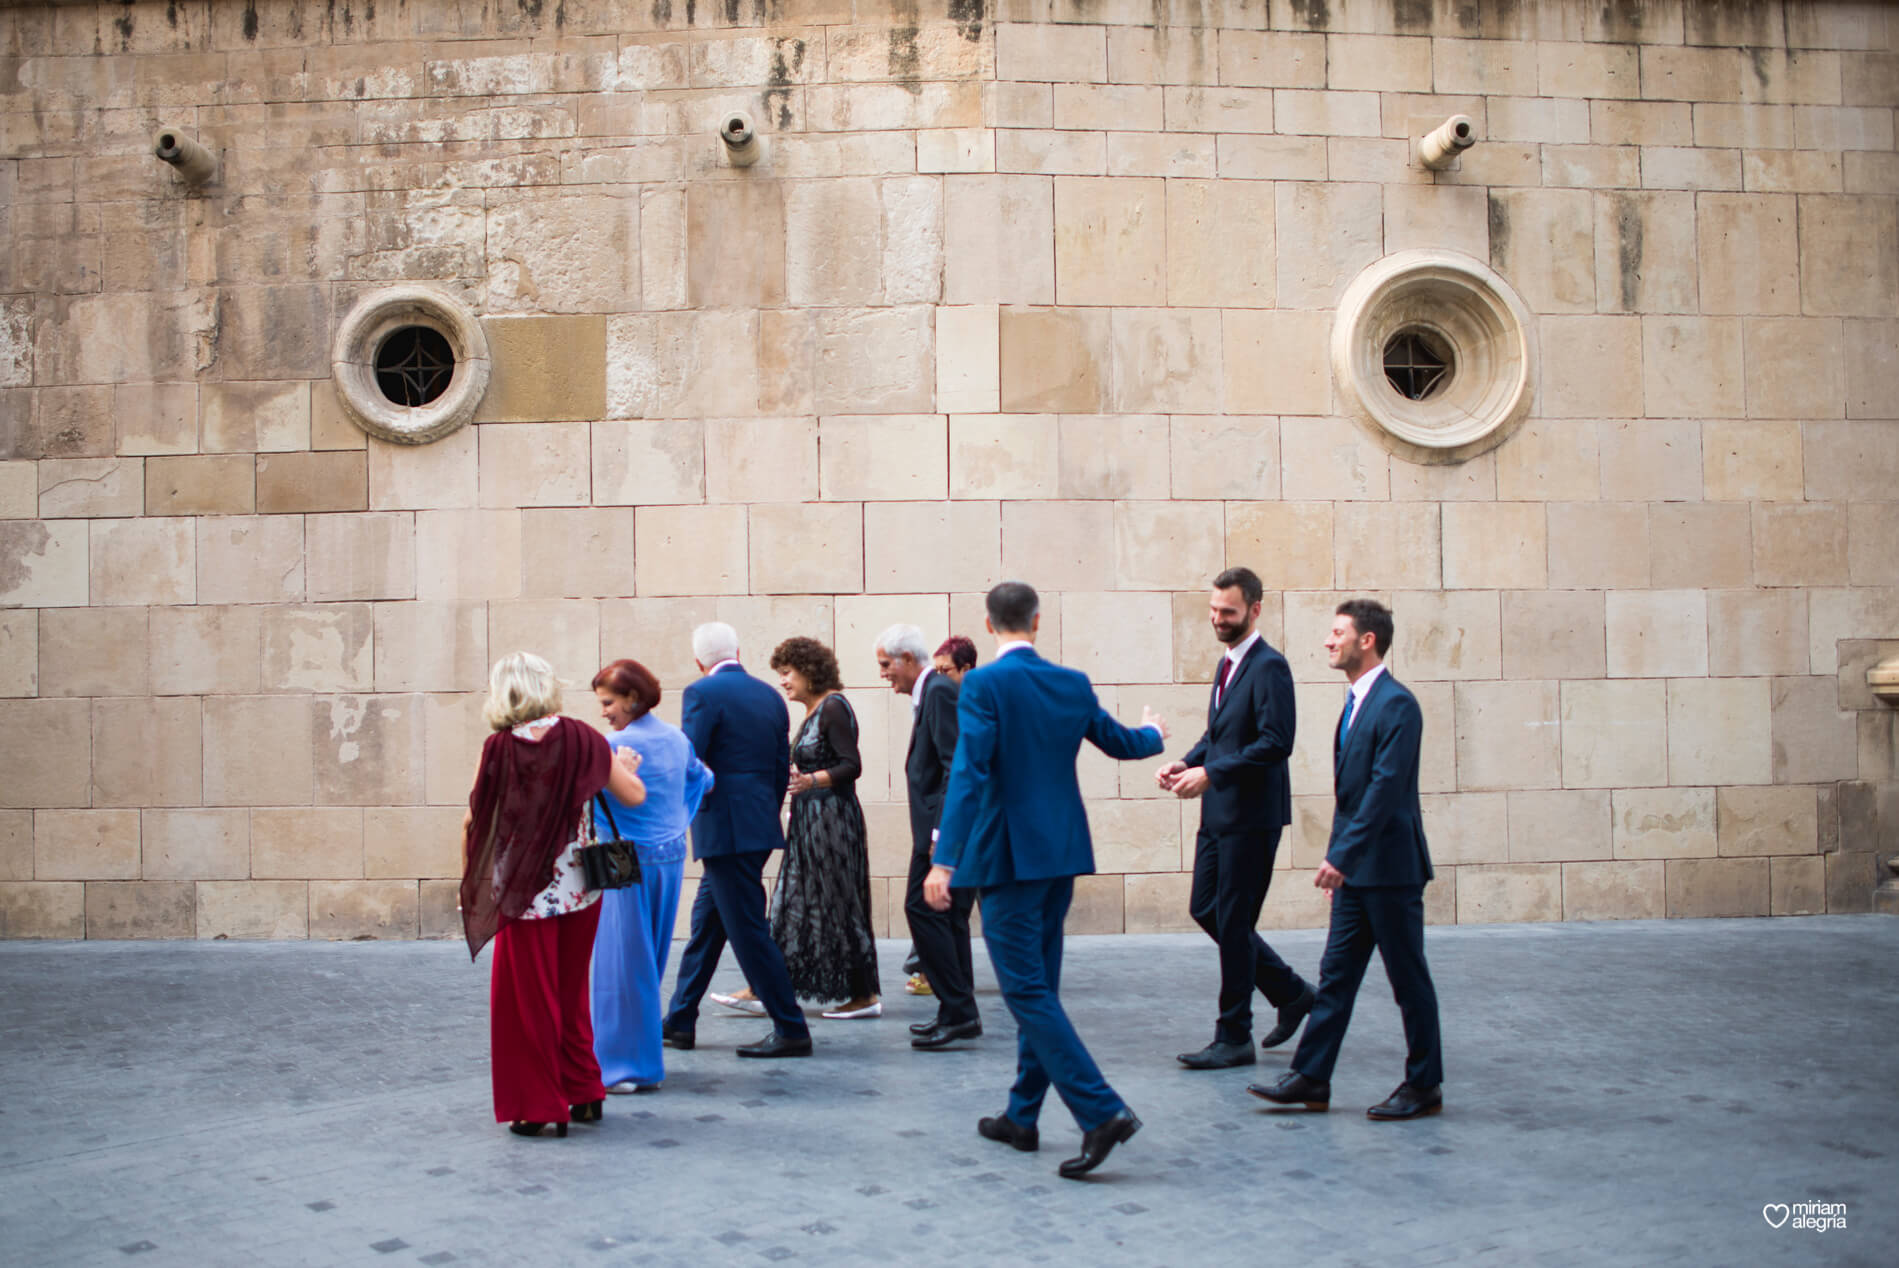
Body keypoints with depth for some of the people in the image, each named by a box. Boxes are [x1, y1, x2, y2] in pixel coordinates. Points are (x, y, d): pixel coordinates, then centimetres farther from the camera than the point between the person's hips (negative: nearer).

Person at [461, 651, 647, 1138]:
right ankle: (583, 1094, 25)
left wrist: (471, 880, 6)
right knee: (572, 992, 18)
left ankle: (539, 1106, 14)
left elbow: (474, 820, -6)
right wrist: (624, 766, 24)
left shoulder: (499, 749, -10)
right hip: (580, 887, 3)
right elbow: (635, 795, 4)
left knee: (528, 997, 9)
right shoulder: (582, 738, -4)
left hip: (525, 892, -3)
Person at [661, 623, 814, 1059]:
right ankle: (679, 1022, 27)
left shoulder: (703, 693, -10)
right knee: (706, 922, 18)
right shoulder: (770, 696, 10)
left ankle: (791, 1030, 2)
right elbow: (782, 768, 13)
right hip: (760, 827, 8)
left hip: (723, 828, -8)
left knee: (748, 931, -2)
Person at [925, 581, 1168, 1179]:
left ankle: (1102, 1112, -12)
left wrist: (945, 860, -23)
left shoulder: (983, 685, -12)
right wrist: (1153, 733, 45)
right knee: (1039, 987, 15)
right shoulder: (1073, 683, 6)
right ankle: (1021, 1117, 25)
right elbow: (1120, 742, 21)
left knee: (1027, 990, -4)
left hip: (1007, 857, -7)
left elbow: (969, 772, -22)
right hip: (1060, 853, 7)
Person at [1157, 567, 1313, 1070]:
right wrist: (1186, 762, 5)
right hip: (1219, 812, 9)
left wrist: (1210, 773, -23)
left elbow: (1276, 743, -22)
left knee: (1233, 923, -2)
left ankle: (1234, 1039, 11)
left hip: (1251, 815, -9)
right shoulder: (1227, 663, 15)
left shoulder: (1269, 666, -14)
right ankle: (1292, 993, 28)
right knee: (1204, 910, 13)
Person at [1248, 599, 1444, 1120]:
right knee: (1335, 974, 10)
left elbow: (1385, 788, -23)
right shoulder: (1357, 702, 13)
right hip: (1356, 868, 9)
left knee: (1408, 978, 4)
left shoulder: (1396, 704, -16)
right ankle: (1310, 1077, 15)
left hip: (1389, 867, -9)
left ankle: (1424, 1086, 16)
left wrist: (1342, 854, -23)